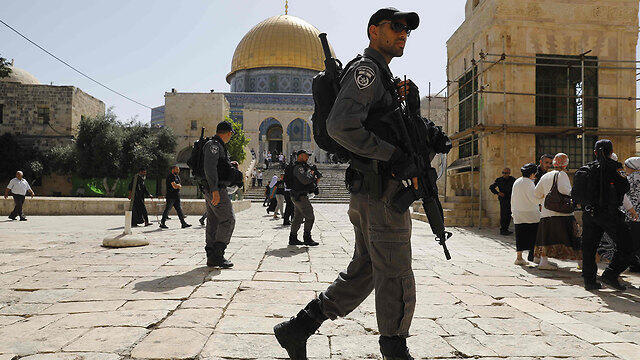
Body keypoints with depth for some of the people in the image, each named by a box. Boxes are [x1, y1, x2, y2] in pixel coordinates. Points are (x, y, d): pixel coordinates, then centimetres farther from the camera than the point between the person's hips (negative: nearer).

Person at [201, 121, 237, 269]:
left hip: (211, 190, 10)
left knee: (213, 222, 9)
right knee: (228, 220, -10)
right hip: (216, 189, -10)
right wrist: (214, 190, -26)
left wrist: (229, 165, 33)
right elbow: (210, 167, -21)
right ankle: (217, 255, -11)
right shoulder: (214, 145, -11)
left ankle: (212, 257, 13)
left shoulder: (218, 146, 21)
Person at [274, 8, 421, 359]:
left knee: (362, 273, 14)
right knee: (396, 280, 0)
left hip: (368, 196, 11)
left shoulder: (383, 79, 27)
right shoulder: (365, 70, -7)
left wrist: (409, 100, 9)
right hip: (380, 190, -10)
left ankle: (296, 329, 19)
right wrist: (392, 155, -18)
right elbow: (340, 126, -23)